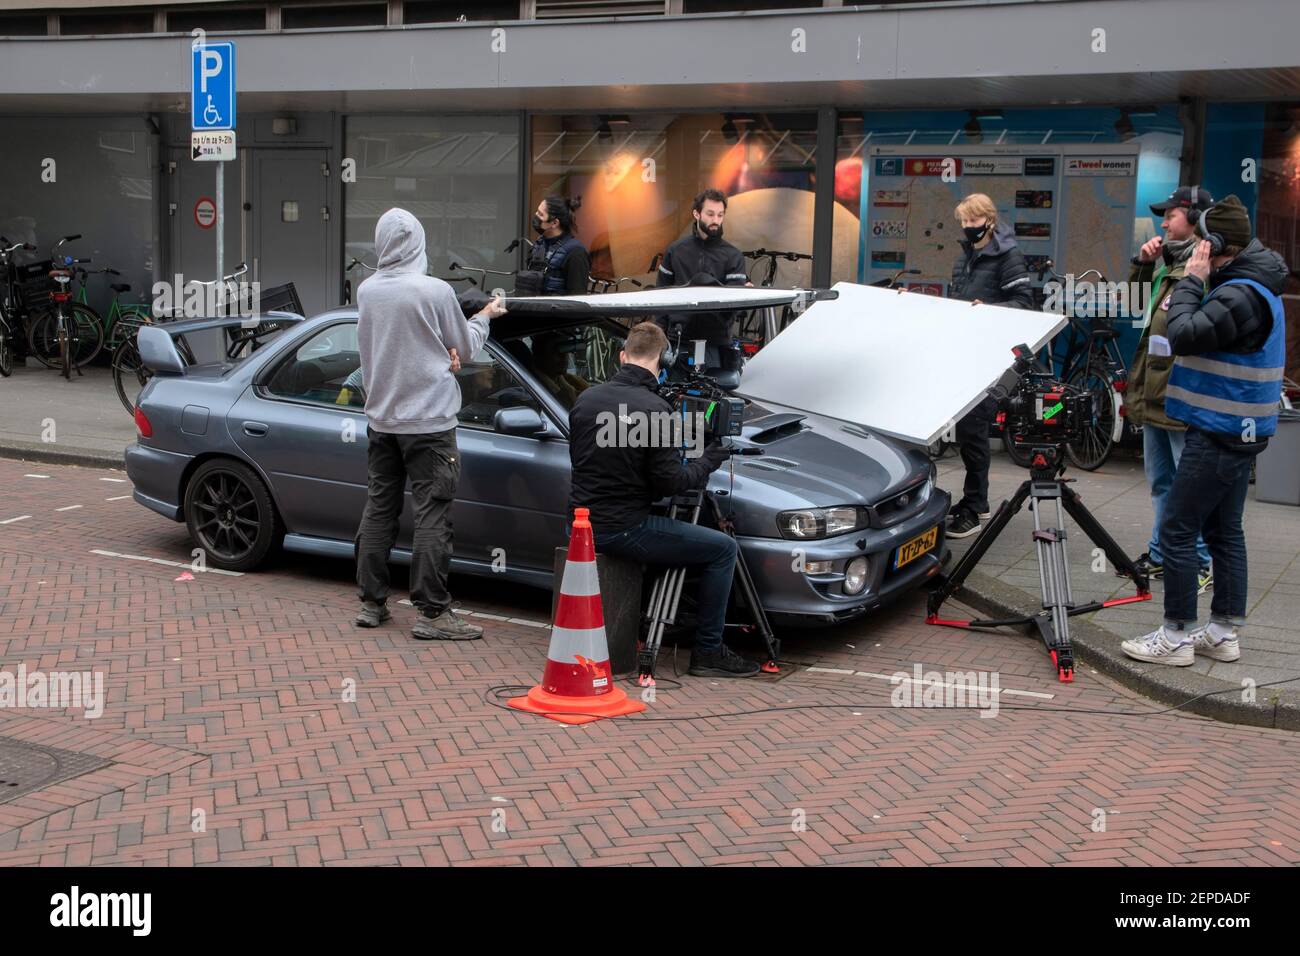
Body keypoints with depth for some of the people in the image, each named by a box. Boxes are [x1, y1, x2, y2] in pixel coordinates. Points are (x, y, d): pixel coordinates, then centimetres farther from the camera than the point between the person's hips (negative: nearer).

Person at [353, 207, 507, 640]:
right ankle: (432, 612, -3)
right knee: (432, 515, -3)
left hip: (380, 419, 6)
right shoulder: (435, 291, -14)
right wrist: (484, 316, 18)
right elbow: (465, 345, -1)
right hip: (428, 419, -6)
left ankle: (372, 602, 20)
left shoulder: (366, 291, 3)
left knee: (379, 507, 14)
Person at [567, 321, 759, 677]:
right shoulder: (654, 410, -15)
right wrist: (709, 461, 2)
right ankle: (708, 652, 4)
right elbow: (669, 481, -15)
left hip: (580, 523, 8)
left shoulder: (586, 398, 6)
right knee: (723, 549, 0)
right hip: (621, 528, -8)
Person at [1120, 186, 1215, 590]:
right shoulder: (1171, 265, 16)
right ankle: (1161, 555, 30)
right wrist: (1143, 263, 13)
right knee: (1161, 482, 19)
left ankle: (1201, 564, 6)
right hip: (1156, 395, 10)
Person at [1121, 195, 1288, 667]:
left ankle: (1176, 636, 1)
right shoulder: (1251, 285, 12)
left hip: (1219, 434, -10)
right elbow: (1206, 332, 15)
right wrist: (1198, 283, 2)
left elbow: (1183, 336, -24)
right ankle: (1223, 633, 19)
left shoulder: (1241, 295, -21)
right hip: (1239, 430, 10)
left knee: (1177, 530, -5)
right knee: (1224, 531, 13)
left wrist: (1191, 281, -13)